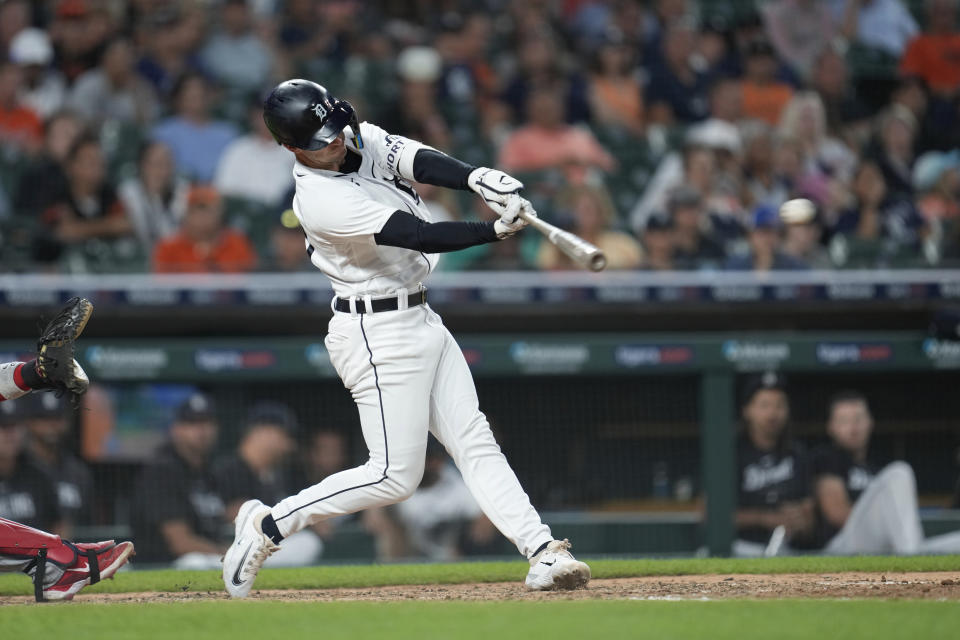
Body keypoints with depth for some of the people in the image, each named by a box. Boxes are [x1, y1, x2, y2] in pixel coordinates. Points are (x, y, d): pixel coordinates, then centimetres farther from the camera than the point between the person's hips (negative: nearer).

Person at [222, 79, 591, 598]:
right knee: (395, 475, -5)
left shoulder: (364, 141, 2)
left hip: (419, 320, 9)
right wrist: (497, 230, -35)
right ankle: (268, 525, 5)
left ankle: (542, 553, 0)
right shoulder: (321, 200, -24)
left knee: (475, 442, 3)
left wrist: (477, 178, -34)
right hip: (378, 335, -9)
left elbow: (422, 163, -13)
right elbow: (418, 236, -28)